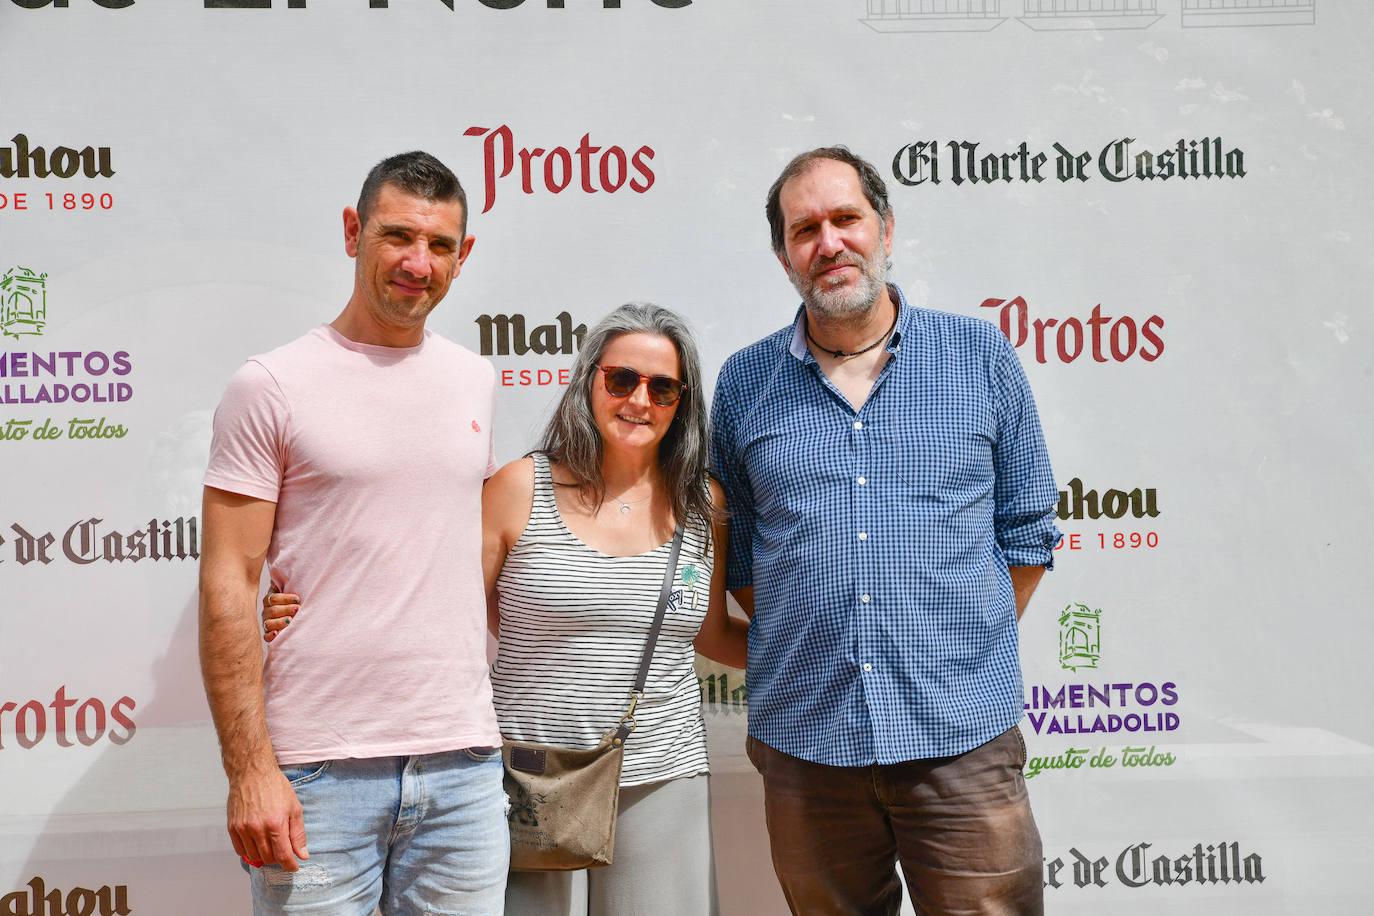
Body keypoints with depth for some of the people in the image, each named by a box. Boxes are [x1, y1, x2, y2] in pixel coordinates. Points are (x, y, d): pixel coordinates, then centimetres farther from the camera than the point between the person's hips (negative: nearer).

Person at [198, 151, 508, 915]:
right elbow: (228, 585, -6)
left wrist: (483, 722, 14)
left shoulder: (475, 380, 11)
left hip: (464, 764, 4)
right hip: (319, 768, -4)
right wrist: (250, 769, -12)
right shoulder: (272, 387, -4)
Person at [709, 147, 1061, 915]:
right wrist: (800, 644, 5)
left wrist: (968, 646, 6)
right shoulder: (744, 384, 7)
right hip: (803, 742, 1)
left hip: (963, 737, -1)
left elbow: (1027, 530, 9)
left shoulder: (982, 358, 5)